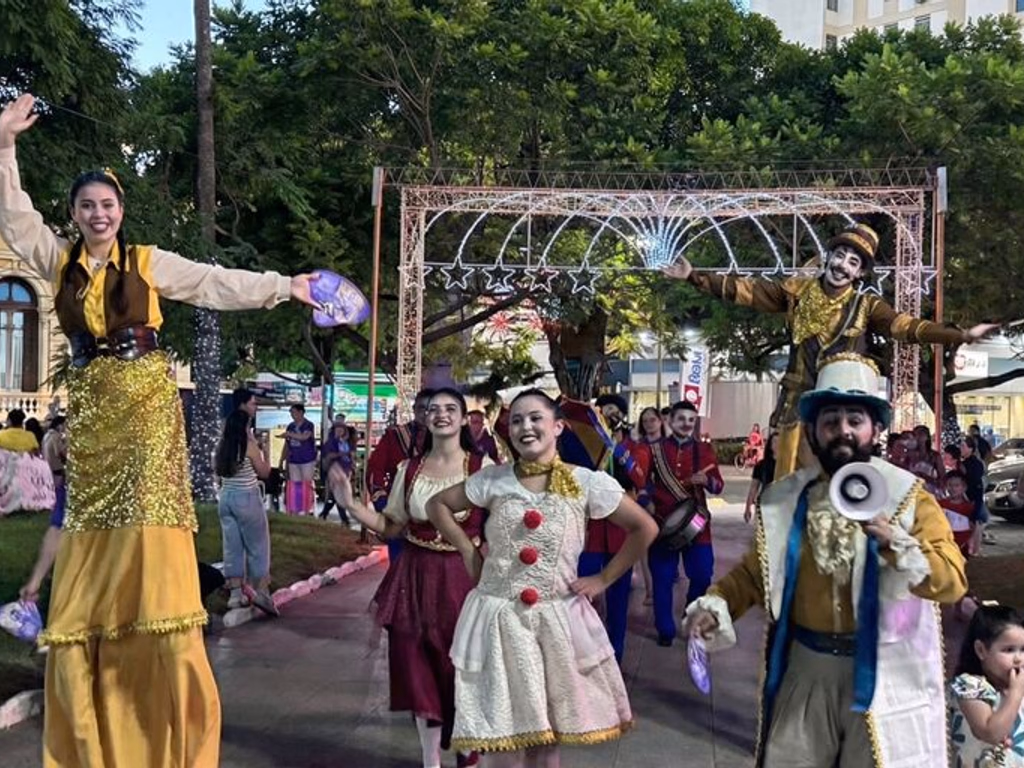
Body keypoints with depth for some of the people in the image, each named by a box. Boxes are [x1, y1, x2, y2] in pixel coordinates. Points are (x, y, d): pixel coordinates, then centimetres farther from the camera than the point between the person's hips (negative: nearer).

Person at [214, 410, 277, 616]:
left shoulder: (222, 447, 3)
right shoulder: (249, 446, -12)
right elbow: (264, 472, -4)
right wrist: (264, 451, 8)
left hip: (225, 497, 5)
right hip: (247, 498, -5)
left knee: (232, 546, 10)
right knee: (257, 545, 5)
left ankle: (236, 593, 10)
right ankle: (260, 591, 3)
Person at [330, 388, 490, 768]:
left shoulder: (483, 466, -5)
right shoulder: (408, 469, 6)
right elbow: (391, 526, 7)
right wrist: (351, 504, -4)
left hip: (465, 578, -3)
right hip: (417, 578, 3)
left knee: (464, 667, 5)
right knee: (420, 669, 7)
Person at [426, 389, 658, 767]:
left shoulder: (587, 483, -5)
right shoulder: (493, 479, 0)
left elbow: (645, 528, 2)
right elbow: (438, 505, 13)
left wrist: (603, 580, 0)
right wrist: (469, 553, 5)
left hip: (556, 619, 0)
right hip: (498, 619, 1)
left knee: (546, 736, 11)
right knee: (500, 734, 5)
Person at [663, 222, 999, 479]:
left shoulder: (866, 307, 0)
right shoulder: (799, 290, 4)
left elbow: (906, 326, -10)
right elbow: (746, 290, 5)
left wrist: (961, 335, -23)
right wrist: (694, 276, 1)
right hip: (798, 403, 1)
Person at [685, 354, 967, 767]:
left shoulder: (908, 497, -6)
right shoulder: (786, 499, 2)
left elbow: (952, 582, -15)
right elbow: (755, 572, 11)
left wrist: (895, 543, -30)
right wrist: (715, 605, -6)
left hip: (880, 671, -2)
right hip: (805, 667, 2)